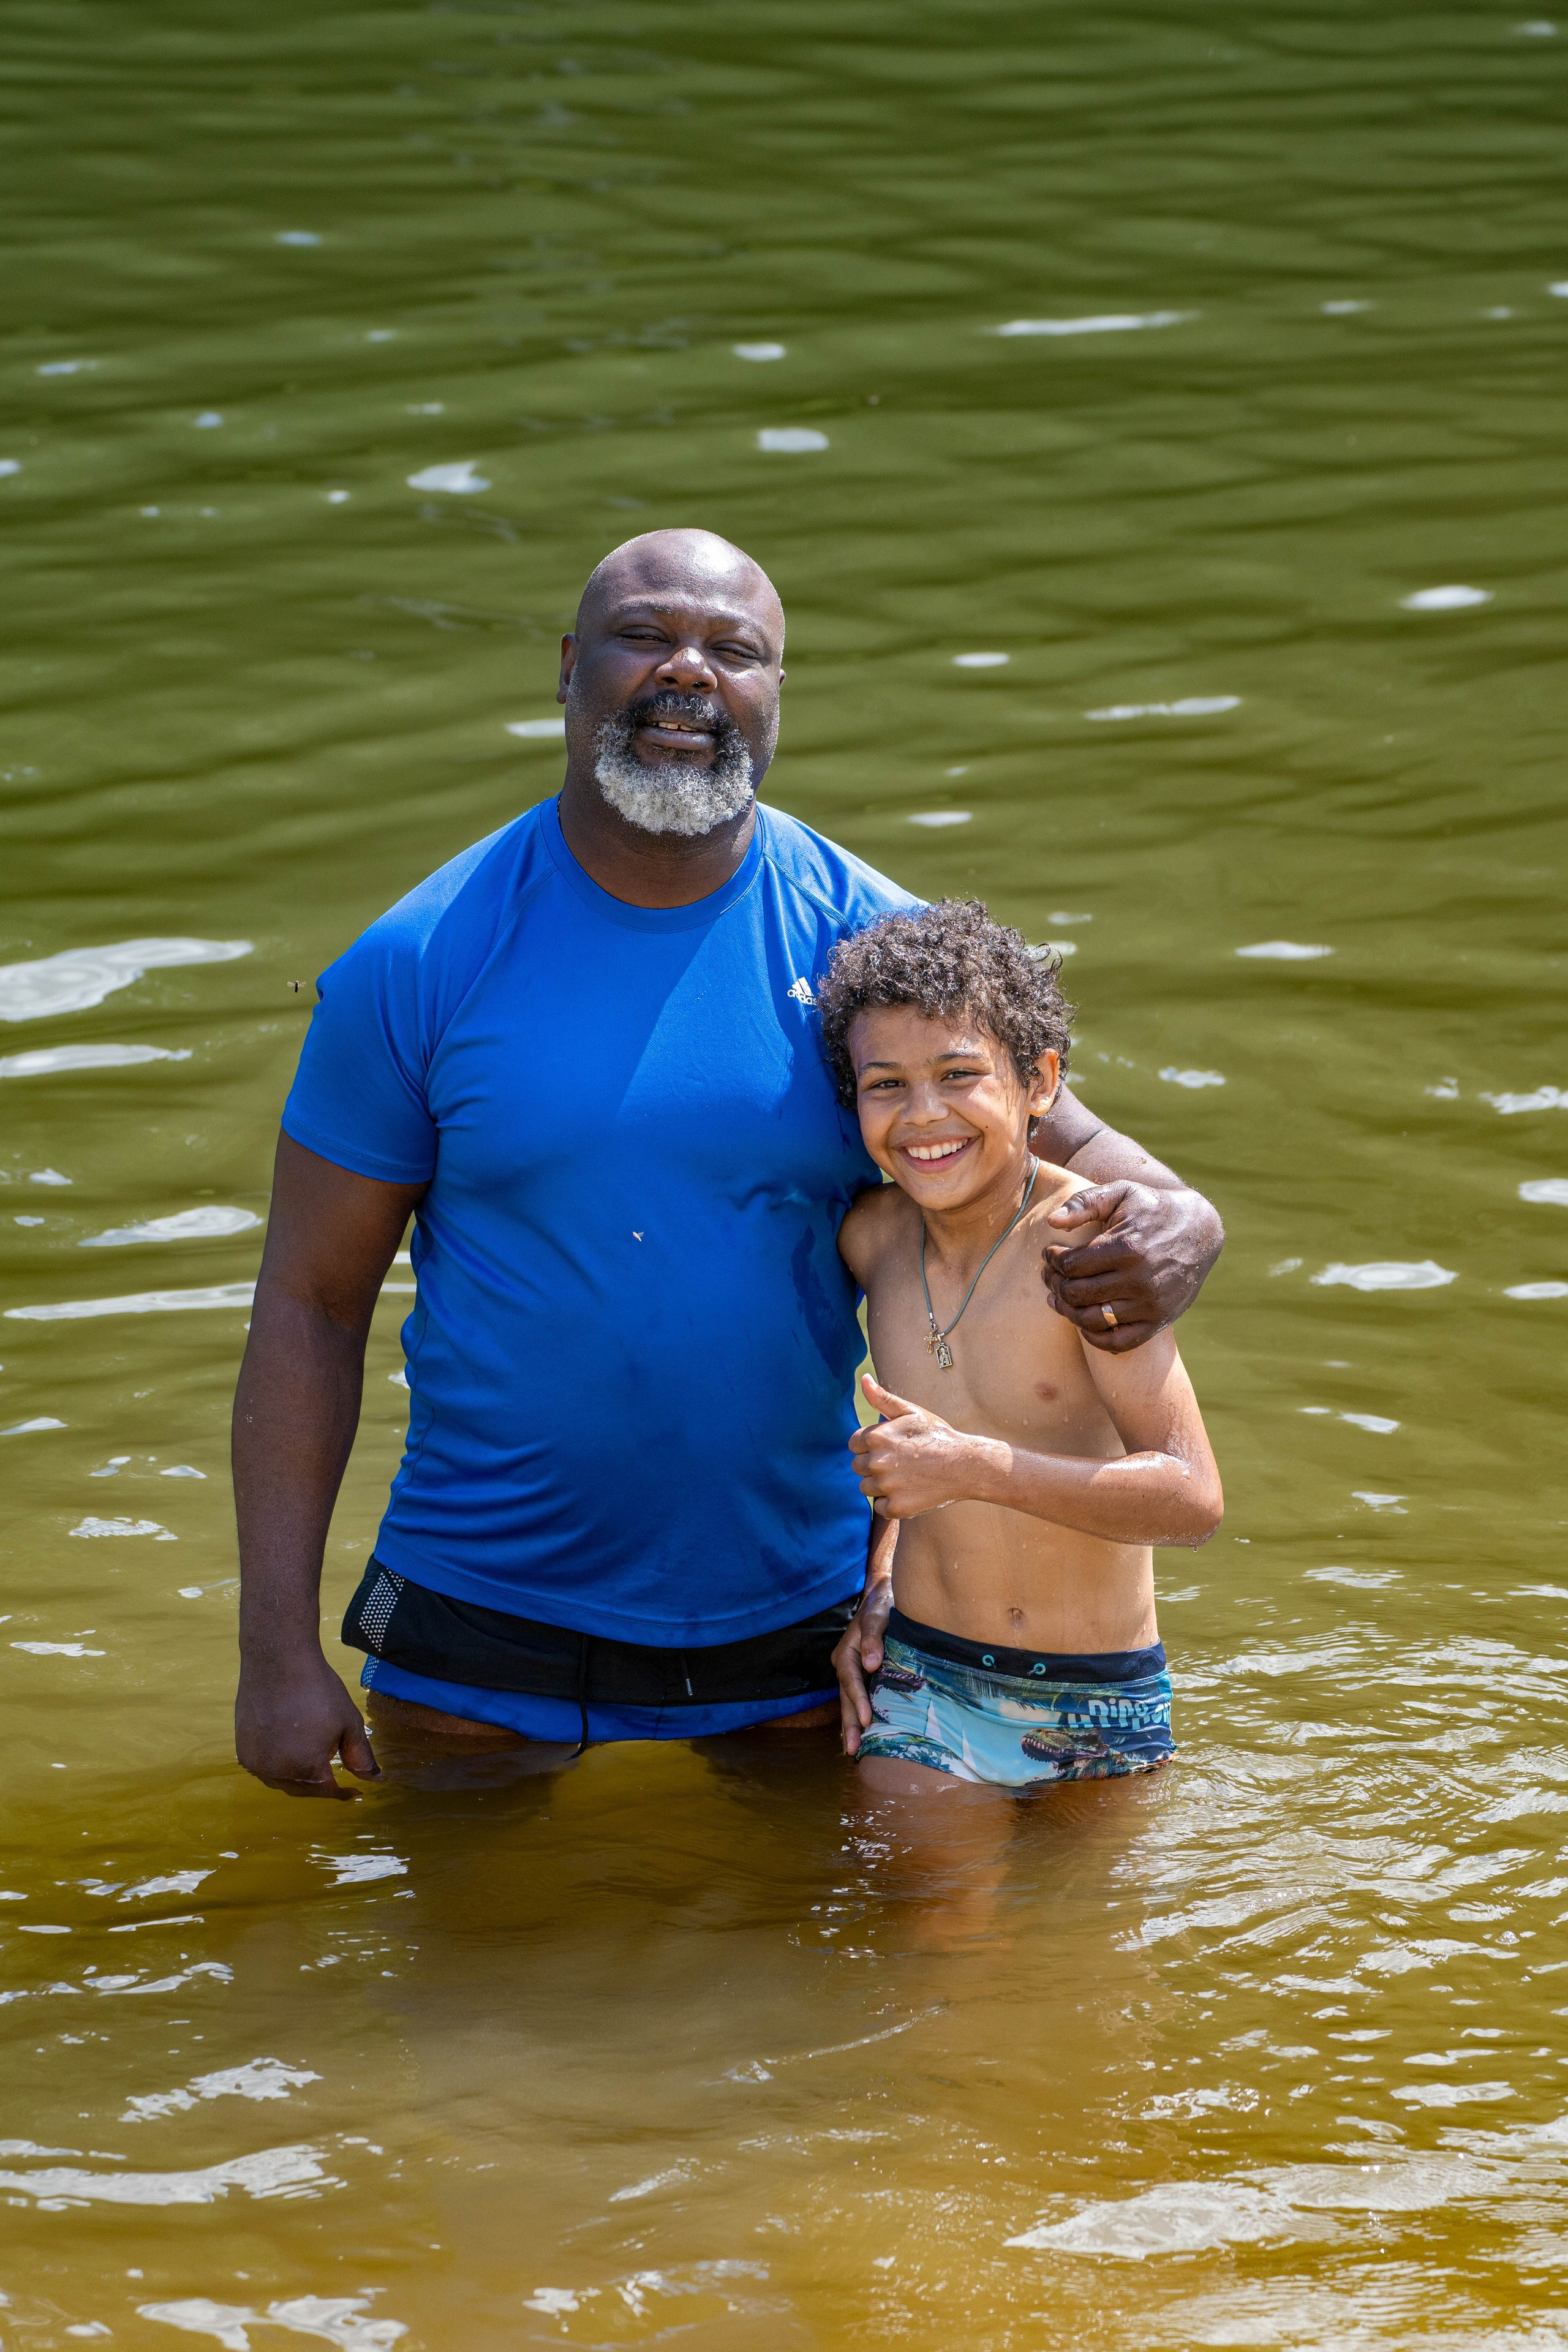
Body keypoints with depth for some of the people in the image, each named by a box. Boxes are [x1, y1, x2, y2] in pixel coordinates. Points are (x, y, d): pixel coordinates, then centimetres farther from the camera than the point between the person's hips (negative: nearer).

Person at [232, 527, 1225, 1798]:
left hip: (798, 1636, 1)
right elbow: (312, 1302, -5)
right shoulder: (420, 965, -8)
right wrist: (280, 1650, -11)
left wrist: (1176, 1229, -26)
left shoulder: (867, 943, -5)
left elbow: (1070, 1149, 1)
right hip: (486, 1636, -1)